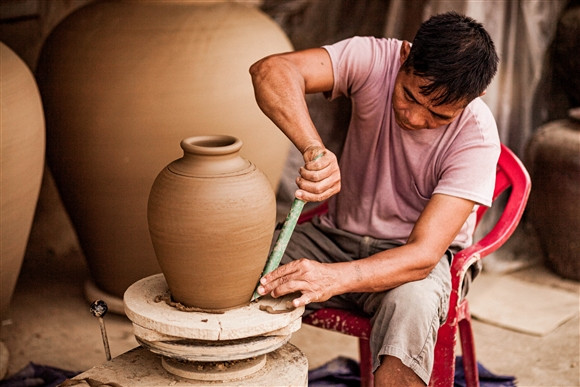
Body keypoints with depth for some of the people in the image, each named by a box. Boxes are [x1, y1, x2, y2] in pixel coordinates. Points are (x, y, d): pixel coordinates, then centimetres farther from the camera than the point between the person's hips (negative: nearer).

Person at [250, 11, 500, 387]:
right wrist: (316, 151, -49)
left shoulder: (476, 136, -22)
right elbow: (271, 71, -32)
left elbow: (423, 254, -27)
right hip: (337, 234, 3)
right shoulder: (374, 59, -17)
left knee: (411, 302, -37)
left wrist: (333, 278, -43)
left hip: (411, 258, -2)